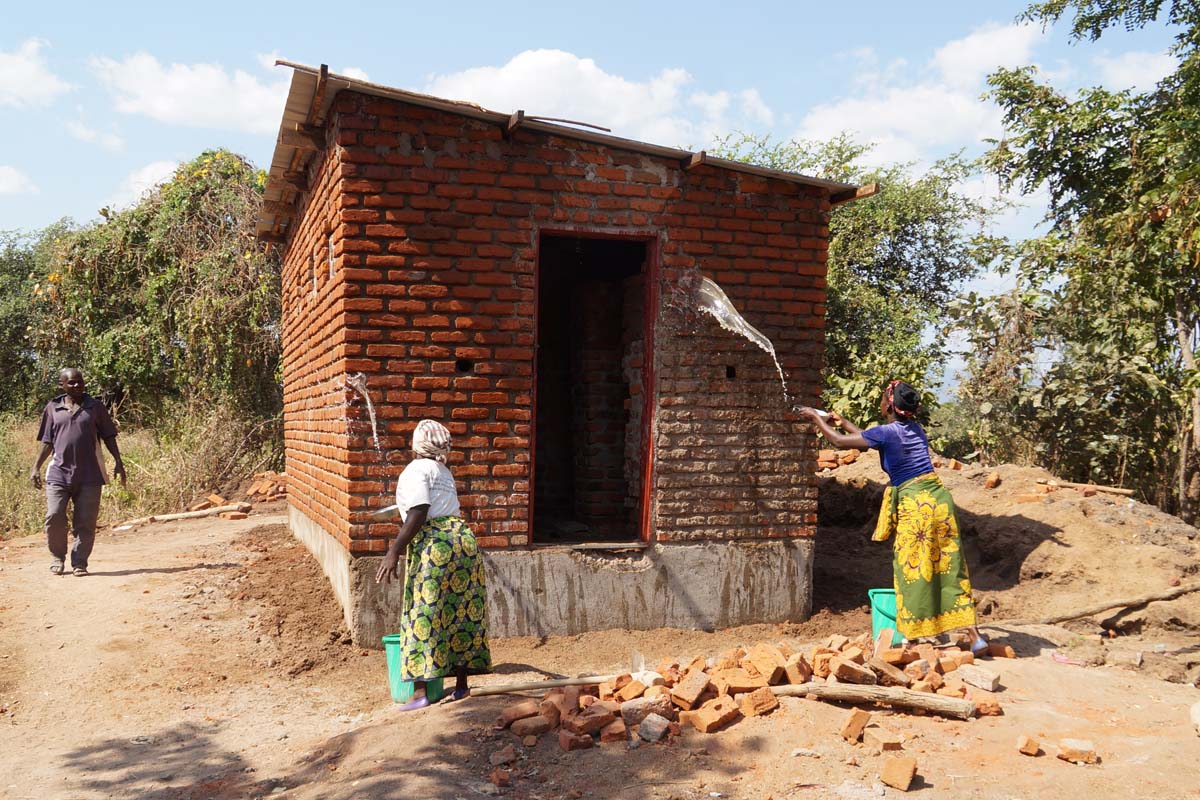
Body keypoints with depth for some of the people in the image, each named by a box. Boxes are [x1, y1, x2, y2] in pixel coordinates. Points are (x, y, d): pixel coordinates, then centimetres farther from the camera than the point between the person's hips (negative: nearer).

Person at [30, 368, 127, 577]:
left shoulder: (95, 407, 6)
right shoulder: (53, 408, 8)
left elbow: (108, 436, 8)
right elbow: (47, 441, 12)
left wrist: (118, 461, 1)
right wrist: (36, 467, 7)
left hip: (89, 475, -1)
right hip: (59, 473, 1)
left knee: (85, 522, 1)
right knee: (54, 517, -7)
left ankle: (79, 562, 12)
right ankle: (57, 558, 16)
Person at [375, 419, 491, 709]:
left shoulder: (416, 470, -5)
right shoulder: (444, 472, 21)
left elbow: (418, 514, -16)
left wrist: (393, 552, -17)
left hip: (433, 545, -8)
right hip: (464, 539, 8)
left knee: (424, 616, -4)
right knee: (462, 613, 11)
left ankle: (420, 692, -5)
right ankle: (462, 685, 18)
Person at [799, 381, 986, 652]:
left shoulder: (886, 432, -11)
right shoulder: (916, 429, 11)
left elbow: (840, 442, -1)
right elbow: (871, 438, 26)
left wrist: (817, 419, 14)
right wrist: (843, 422, 34)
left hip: (914, 504, -7)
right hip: (938, 496, 7)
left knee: (912, 569, 5)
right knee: (949, 567, 10)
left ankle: (916, 639, 13)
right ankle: (974, 635, 9)